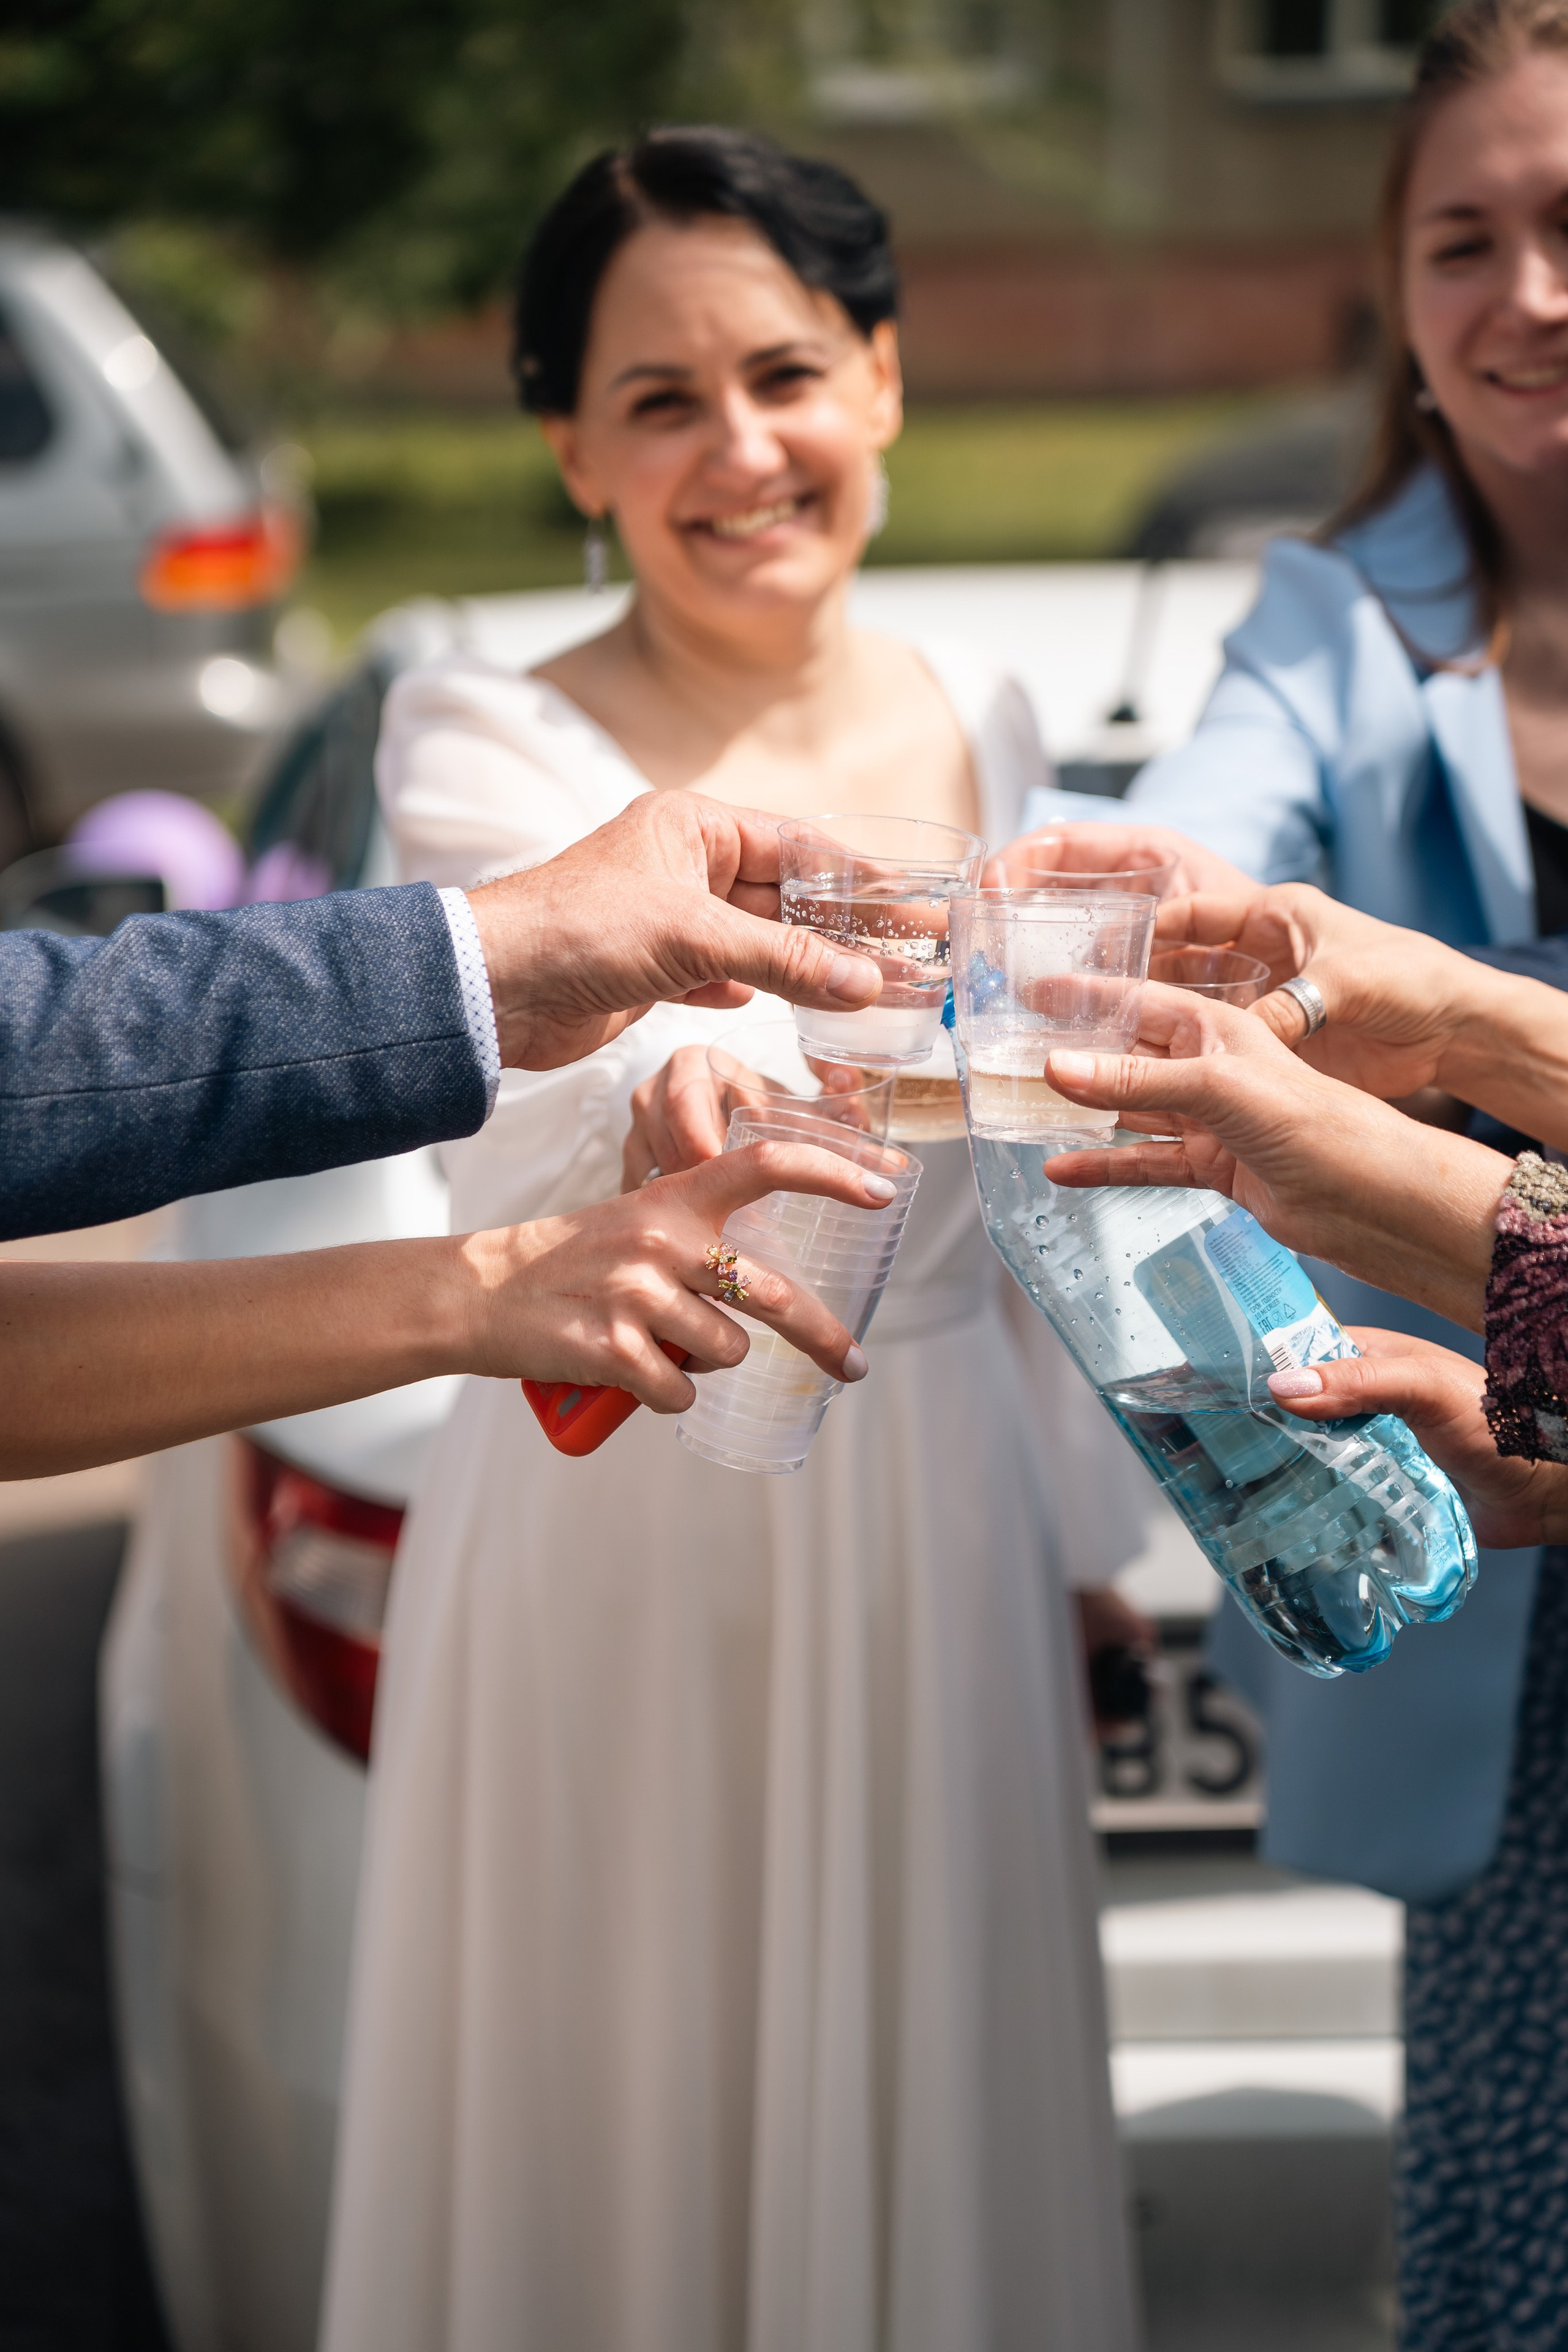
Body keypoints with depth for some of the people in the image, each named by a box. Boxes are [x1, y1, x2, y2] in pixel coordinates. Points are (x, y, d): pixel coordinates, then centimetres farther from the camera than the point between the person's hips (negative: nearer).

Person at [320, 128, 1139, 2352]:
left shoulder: (982, 721, 4)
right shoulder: (488, 747, -13)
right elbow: (516, 1166, -33)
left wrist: (1073, 1518, 16)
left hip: (936, 1518, 5)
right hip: (625, 1532, -4)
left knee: (923, 2123, 15)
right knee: (624, 2131, 7)